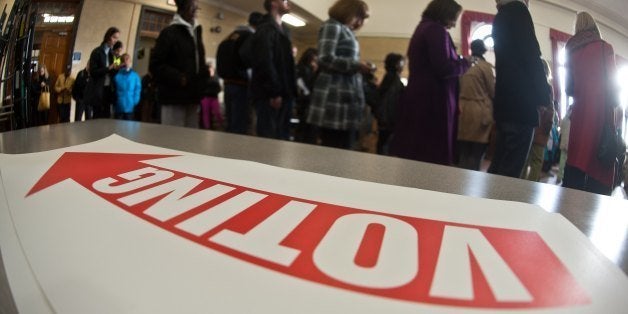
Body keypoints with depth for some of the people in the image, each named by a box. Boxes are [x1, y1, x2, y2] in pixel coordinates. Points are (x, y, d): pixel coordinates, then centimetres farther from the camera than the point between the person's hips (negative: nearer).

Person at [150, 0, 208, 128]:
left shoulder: (196, 33, 18)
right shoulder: (169, 33, -4)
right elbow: (155, 65, -10)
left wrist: (205, 72, 7)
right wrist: (179, 78, -18)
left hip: (192, 97, 7)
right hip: (174, 98, -7)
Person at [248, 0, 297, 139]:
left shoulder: (283, 30, 21)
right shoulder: (266, 29, -6)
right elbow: (265, 62, -17)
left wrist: (290, 91, 10)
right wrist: (274, 92, -20)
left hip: (282, 93, 9)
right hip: (271, 95, -9)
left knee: (280, 135, 9)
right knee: (269, 137, -6)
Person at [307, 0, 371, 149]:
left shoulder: (347, 31, 23)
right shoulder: (332, 26, -3)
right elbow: (326, 59, -15)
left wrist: (360, 68, 11)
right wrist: (357, 65, -13)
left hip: (346, 98, 9)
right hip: (334, 98, -9)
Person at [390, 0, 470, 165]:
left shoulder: (422, 28, 21)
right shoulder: (436, 30, -9)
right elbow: (443, 68, -18)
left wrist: (459, 61, 16)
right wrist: (465, 63, -1)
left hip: (418, 99, 10)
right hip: (433, 101, -9)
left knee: (412, 154, 8)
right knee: (434, 158, -7)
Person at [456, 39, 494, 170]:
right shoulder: (485, 66, -5)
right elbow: (493, 91, 0)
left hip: (463, 112, 5)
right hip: (480, 113, -5)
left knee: (463, 154, 9)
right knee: (476, 155, 0)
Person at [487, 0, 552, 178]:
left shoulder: (500, 17, 21)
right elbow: (531, 56, -12)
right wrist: (544, 95, -9)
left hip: (504, 102, 9)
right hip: (521, 102, -9)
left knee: (499, 166, 11)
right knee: (511, 170, -9)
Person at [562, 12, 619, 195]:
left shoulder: (572, 49, 11)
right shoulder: (605, 47, 0)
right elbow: (611, 81, -2)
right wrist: (613, 102, 11)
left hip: (580, 110, 4)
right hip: (601, 111, -4)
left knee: (576, 157, 4)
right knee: (600, 159, -4)